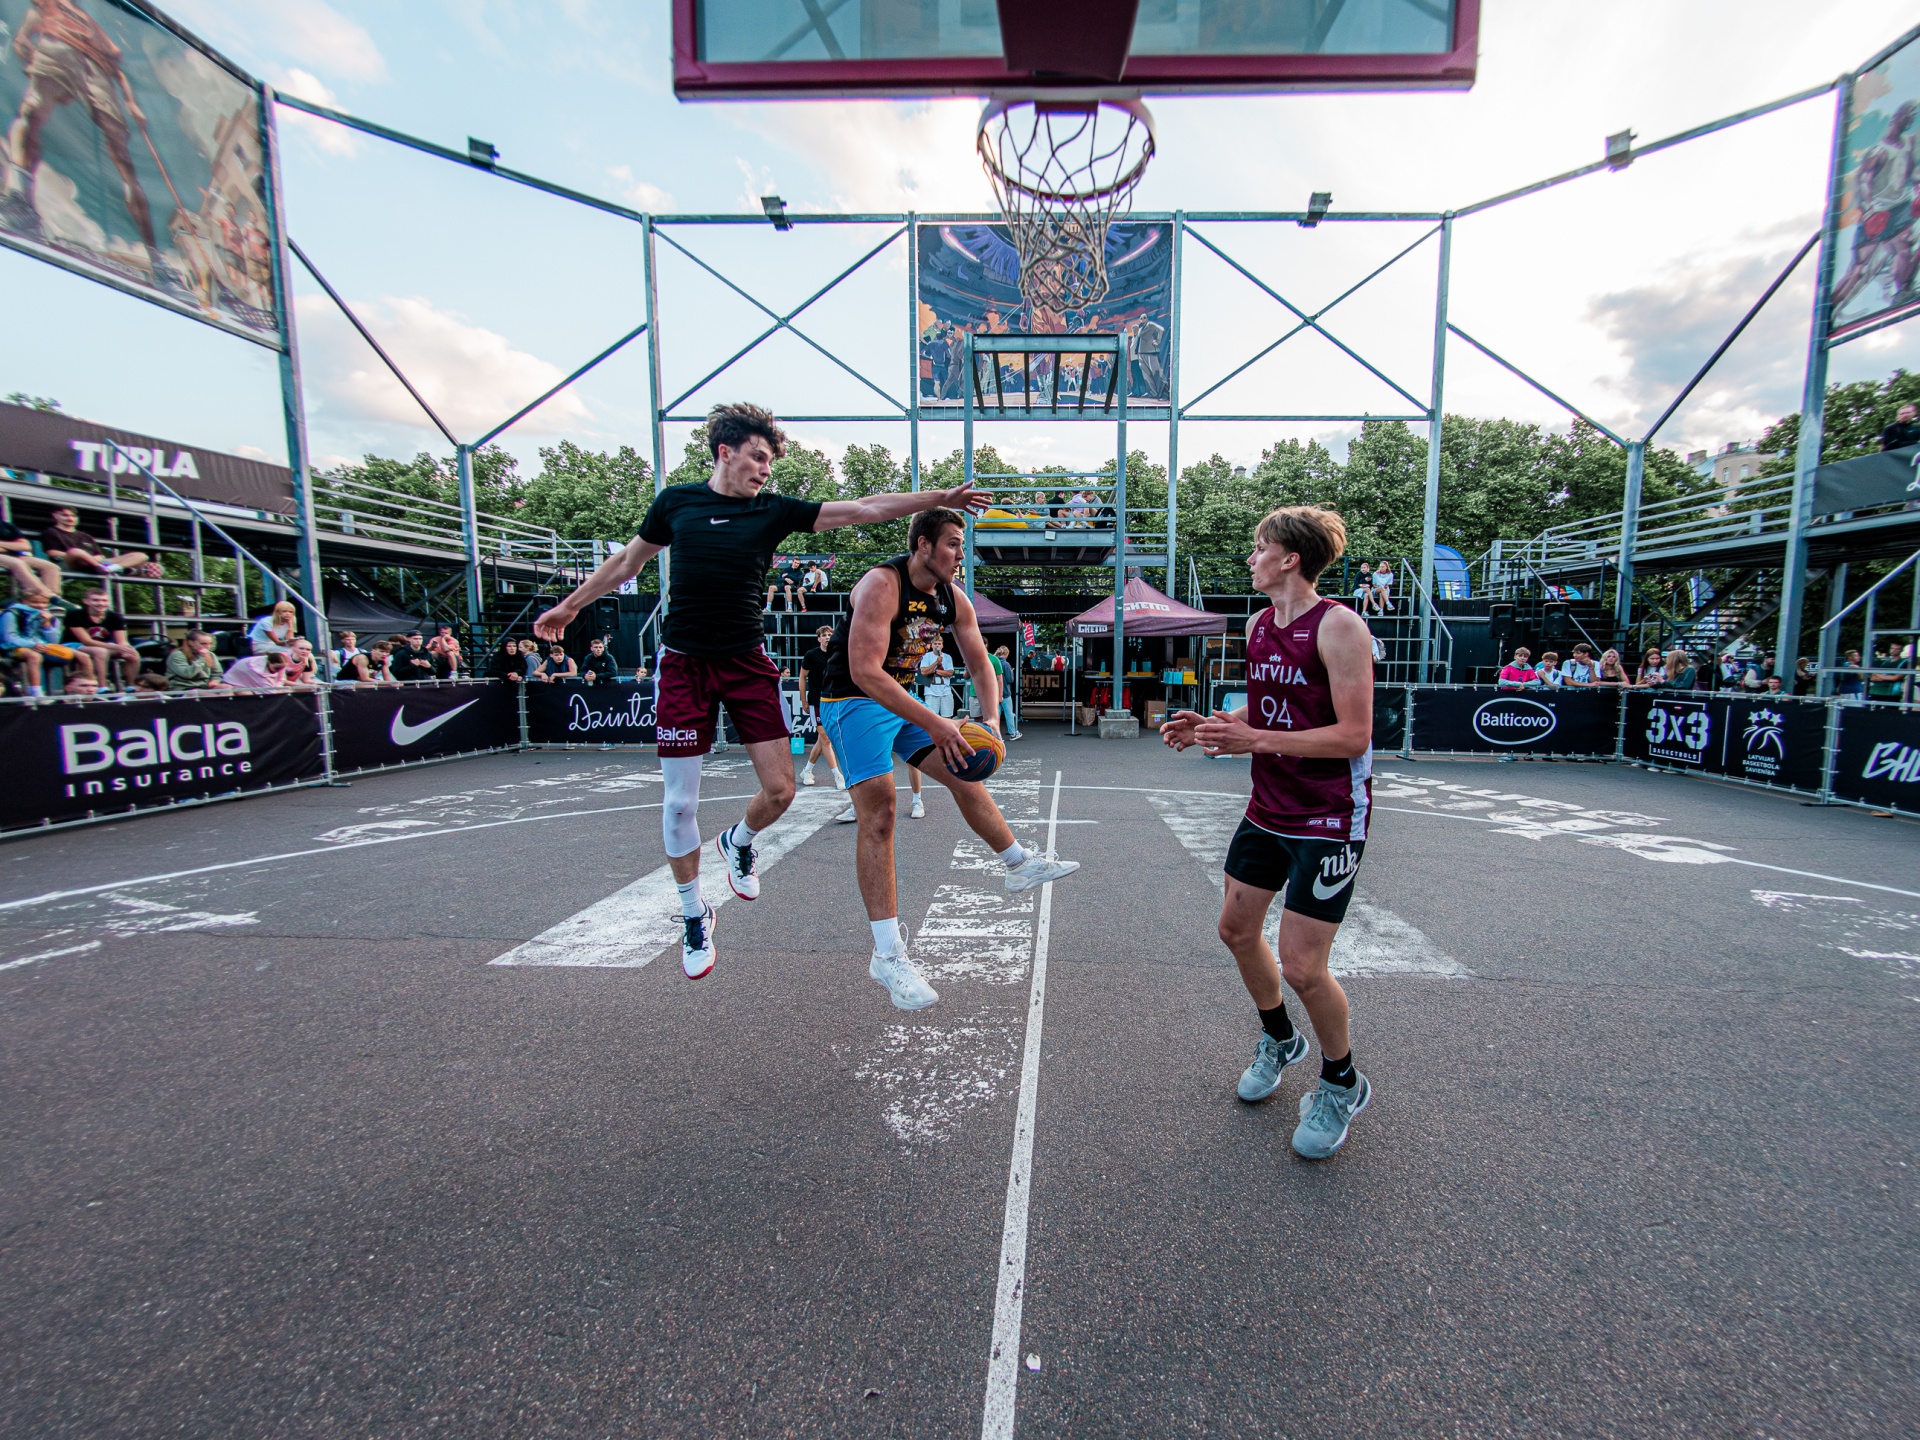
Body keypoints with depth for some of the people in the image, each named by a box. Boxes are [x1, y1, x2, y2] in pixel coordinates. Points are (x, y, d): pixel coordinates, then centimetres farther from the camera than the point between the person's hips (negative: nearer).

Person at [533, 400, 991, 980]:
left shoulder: (775, 510, 3)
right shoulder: (675, 501, 5)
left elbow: (864, 508, -2)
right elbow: (627, 561, 19)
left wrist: (940, 497, -8)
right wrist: (570, 605, 27)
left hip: (747, 662, 1)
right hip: (683, 664, 0)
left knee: (780, 789, -4)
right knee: (680, 801, 0)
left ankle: (738, 842, 32)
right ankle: (694, 915, 23)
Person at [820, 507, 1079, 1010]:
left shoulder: (953, 600, 0)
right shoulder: (881, 586, -24)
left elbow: (980, 663, 7)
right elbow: (865, 671, -34)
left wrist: (991, 720, -12)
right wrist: (932, 723, -37)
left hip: (902, 700, 8)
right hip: (854, 700, -8)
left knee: (964, 772, 10)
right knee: (878, 811, -17)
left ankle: (1021, 864, 30)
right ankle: (887, 954, -13)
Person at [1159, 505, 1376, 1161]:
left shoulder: (1338, 625, -18)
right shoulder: (1257, 624, 7)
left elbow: (1353, 736, -22)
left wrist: (1255, 740, -28)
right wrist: (1211, 726, 0)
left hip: (1329, 821, -8)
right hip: (1268, 809, 8)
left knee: (1302, 967, -4)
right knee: (1237, 928, 15)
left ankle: (1342, 1084, 27)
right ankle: (1279, 1040, 42)